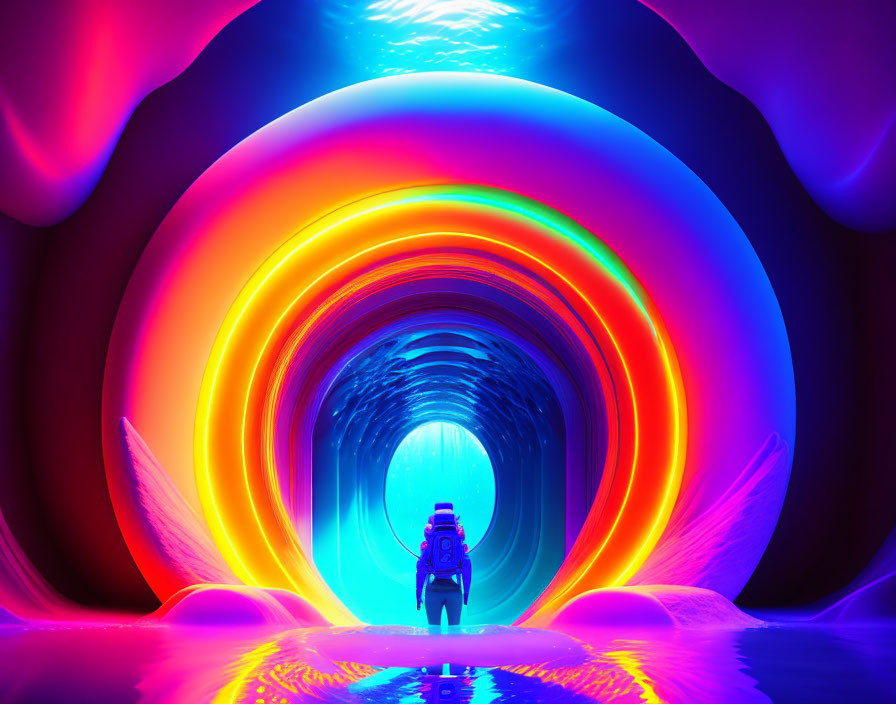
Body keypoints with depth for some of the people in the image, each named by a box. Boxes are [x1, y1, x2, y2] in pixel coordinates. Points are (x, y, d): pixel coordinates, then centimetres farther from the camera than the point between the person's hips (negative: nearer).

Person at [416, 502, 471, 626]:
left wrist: (418, 593, 3)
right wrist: (466, 592, 10)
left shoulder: (429, 539, 3)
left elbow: (421, 566, -1)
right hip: (454, 588, 1)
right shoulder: (459, 538, 6)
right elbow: (467, 566, 3)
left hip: (434, 589, -1)